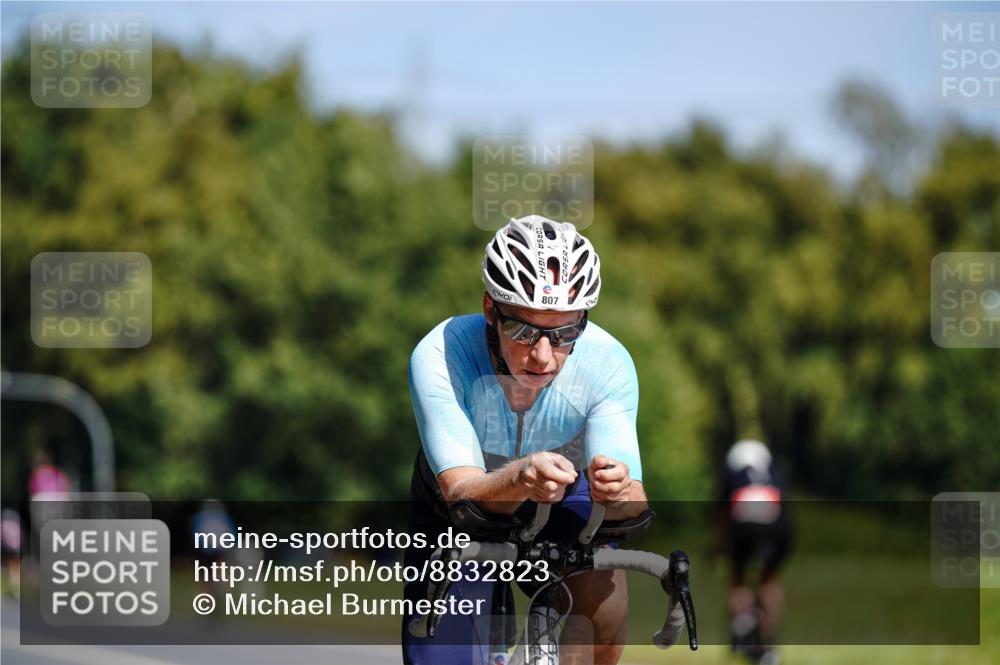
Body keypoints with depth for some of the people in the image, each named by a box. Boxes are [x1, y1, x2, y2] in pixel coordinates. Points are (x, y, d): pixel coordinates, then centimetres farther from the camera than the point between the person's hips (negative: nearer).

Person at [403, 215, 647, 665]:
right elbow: (462, 493, -42)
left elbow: (633, 512, -35)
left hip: (561, 506, 1)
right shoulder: (440, 356, -34)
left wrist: (617, 491, -59)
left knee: (602, 591, -29)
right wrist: (521, 479, -64)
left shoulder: (607, 363, -30)